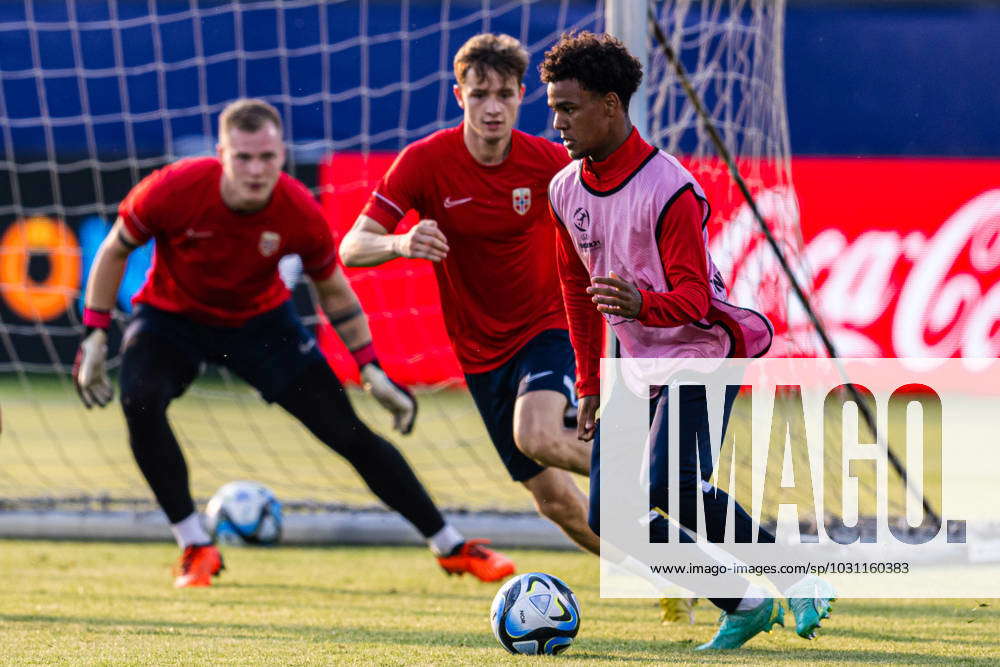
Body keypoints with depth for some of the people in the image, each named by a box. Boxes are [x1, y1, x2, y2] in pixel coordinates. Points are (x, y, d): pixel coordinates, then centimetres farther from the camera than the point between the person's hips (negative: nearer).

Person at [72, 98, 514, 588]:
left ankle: (451, 546, 8)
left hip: (260, 321, 1)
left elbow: (333, 291, -4)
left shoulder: (301, 215, -24)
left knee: (348, 432, -5)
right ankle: (195, 548, -16)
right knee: (140, 401, -32)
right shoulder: (173, 190, -30)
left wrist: (371, 369, -6)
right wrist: (94, 335, -12)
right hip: (171, 316, -1)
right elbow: (115, 251, -10)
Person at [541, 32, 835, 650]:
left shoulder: (669, 189, -19)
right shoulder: (566, 189, 4)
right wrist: (588, 384, 16)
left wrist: (642, 305, -44)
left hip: (703, 353, -8)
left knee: (670, 484, -27)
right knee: (611, 520, -3)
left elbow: (694, 297, -23)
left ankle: (798, 575, -10)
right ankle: (744, 605, 8)